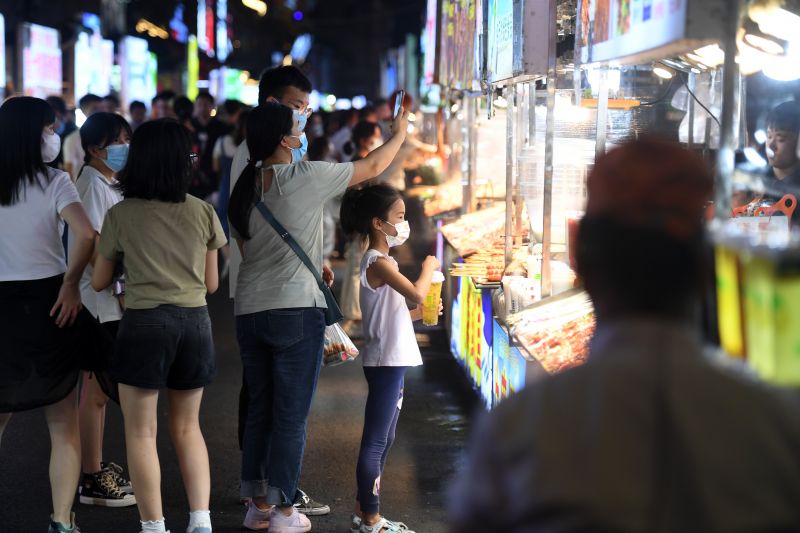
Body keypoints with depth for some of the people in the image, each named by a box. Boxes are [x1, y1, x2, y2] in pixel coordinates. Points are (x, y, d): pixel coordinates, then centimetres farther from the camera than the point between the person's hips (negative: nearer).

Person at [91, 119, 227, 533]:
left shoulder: (120, 215, -3)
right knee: (187, 428, 16)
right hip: (195, 321, 3)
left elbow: (99, 282, 7)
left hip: (145, 322, -3)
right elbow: (211, 283, 9)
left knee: (141, 432, 6)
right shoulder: (203, 212, 3)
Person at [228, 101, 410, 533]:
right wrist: (400, 133, 21)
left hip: (249, 311, 6)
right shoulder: (306, 177, -9)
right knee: (291, 414, 1)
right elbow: (372, 166, 3)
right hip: (296, 311, -6)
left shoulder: (245, 188, 10)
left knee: (259, 409, 13)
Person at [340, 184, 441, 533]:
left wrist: (421, 314, 8)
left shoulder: (380, 261, 16)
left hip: (391, 362, 10)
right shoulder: (379, 262, -15)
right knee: (375, 442, -5)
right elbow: (417, 293, -28)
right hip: (385, 362, -10)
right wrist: (429, 266, -11)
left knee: (383, 440, 15)